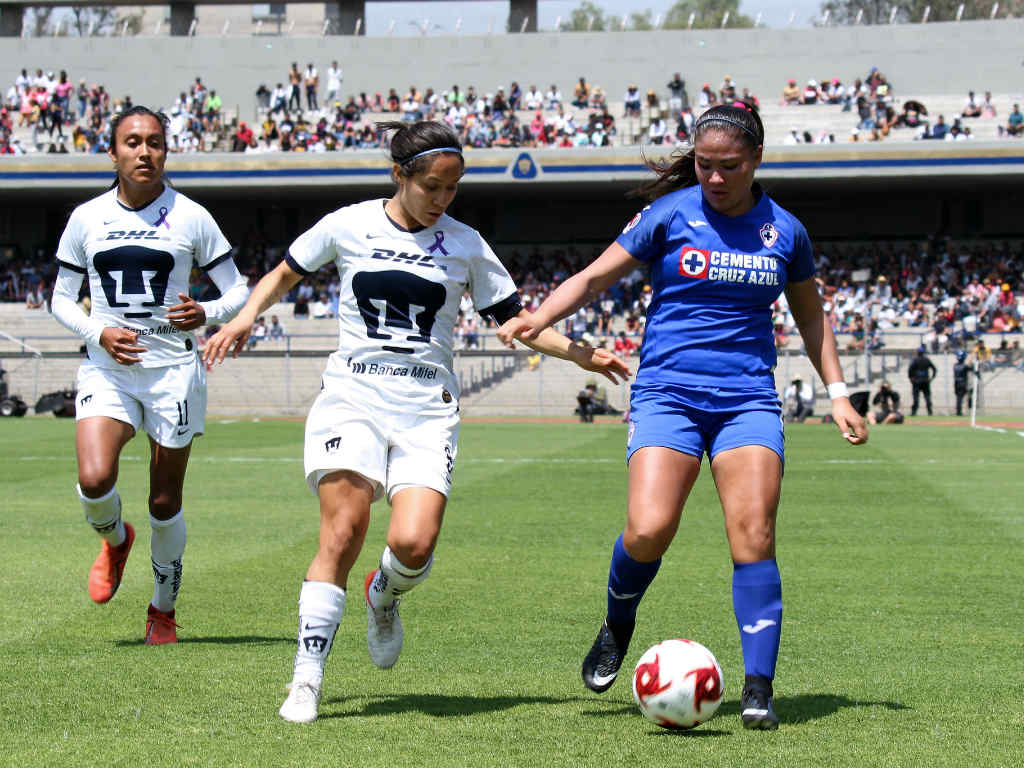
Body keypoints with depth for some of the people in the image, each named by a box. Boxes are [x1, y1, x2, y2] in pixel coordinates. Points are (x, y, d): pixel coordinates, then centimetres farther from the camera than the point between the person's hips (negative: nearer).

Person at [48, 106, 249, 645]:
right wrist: (100, 333, -8)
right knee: (94, 479, -21)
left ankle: (163, 610, 24)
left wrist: (206, 313, -18)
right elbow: (61, 300, 11)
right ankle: (115, 540, 15)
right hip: (107, 369, 1)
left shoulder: (191, 218, 0)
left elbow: (238, 291, 4)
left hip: (173, 368, -1)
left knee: (165, 502, 3)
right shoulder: (86, 218, 5)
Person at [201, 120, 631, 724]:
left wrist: (582, 354, 1)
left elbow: (516, 320, 13)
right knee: (343, 533, -17)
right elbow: (285, 274, 20)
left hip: (428, 408, 1)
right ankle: (307, 680, -8)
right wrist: (247, 317, 2)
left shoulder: (464, 244, 8)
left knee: (414, 543, -18)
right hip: (352, 396, -1)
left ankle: (385, 596, 19)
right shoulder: (347, 227, 6)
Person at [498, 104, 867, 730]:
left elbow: (810, 314, 22)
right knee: (648, 530, -18)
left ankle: (759, 687, -8)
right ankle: (618, 626, 13)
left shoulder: (784, 230, 9)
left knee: (754, 536, -14)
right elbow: (596, 277, 3)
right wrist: (542, 315, -13)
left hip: (749, 397, 2)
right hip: (667, 390, -2)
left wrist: (838, 393, 16)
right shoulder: (669, 214, 2)